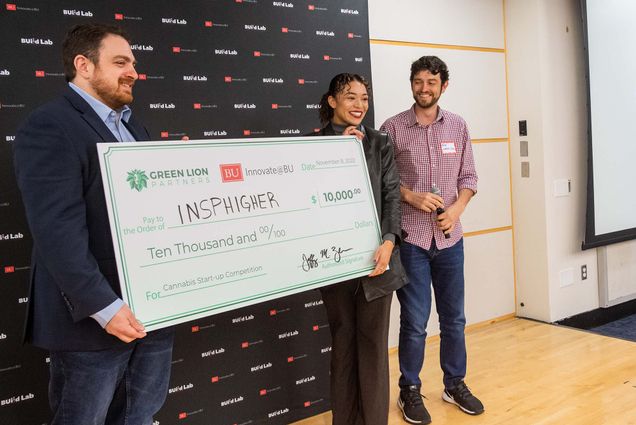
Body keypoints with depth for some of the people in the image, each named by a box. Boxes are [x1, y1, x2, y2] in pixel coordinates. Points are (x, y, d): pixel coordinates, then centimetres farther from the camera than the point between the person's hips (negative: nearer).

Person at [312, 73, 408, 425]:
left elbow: (392, 195, 0)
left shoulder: (379, 143, 8)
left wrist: (389, 241, -15)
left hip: (374, 254, 0)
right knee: (342, 340, 11)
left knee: (373, 342, 5)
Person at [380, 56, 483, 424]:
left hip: (450, 238, 3)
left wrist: (456, 209, -8)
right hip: (409, 239, -3)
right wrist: (412, 197, -17)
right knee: (415, 321, 3)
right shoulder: (393, 127, -2)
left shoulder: (458, 126, 7)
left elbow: (469, 177, 8)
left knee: (454, 317, 14)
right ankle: (410, 391, 22)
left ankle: (455, 384, 32)